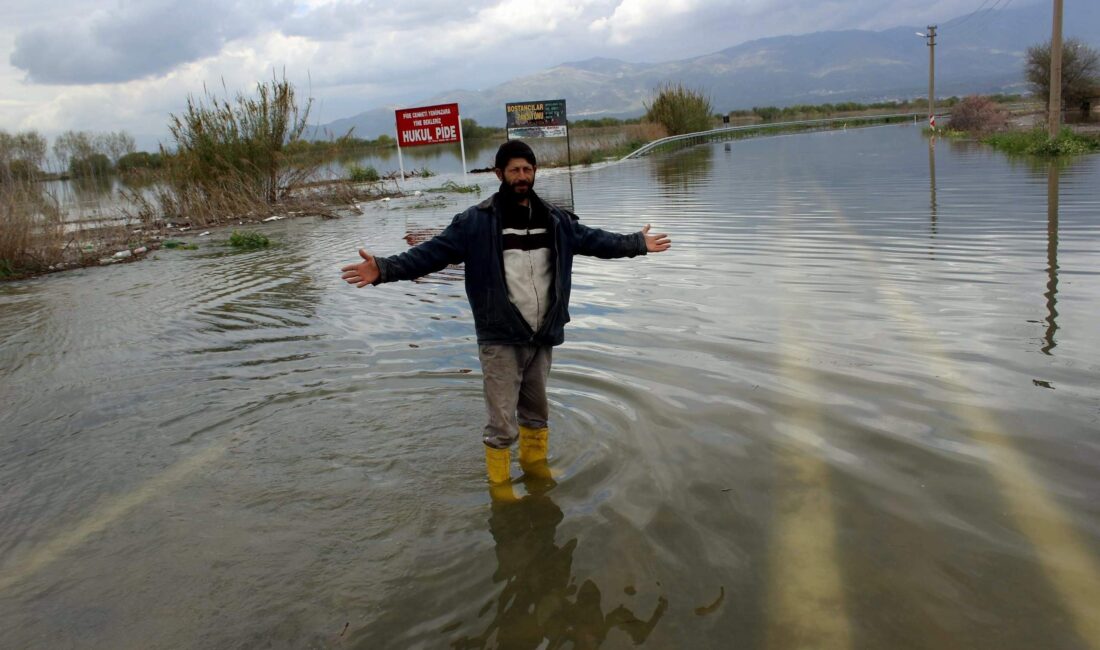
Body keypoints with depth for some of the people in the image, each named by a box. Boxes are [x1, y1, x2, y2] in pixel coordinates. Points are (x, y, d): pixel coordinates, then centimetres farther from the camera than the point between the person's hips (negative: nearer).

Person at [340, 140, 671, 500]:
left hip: (542, 336, 5)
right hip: (501, 339, -5)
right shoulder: (477, 221, -9)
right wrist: (384, 268, -26)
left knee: (537, 410, 23)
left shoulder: (555, 219, 6)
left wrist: (638, 243, 26)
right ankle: (499, 481, 24)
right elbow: (432, 252, -14)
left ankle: (534, 460, 46)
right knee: (503, 423, 1)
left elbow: (593, 239, 19)